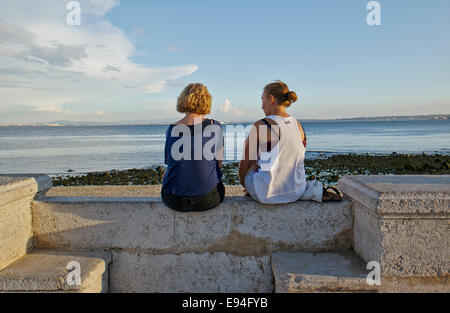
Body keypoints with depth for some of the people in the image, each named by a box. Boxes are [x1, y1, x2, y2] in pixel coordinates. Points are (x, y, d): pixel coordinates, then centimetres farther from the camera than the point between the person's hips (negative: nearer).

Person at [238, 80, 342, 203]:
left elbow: (246, 163, -6)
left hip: (268, 195, -6)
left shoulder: (260, 126, -14)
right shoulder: (298, 125, 3)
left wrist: (243, 183, 13)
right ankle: (312, 190, 14)